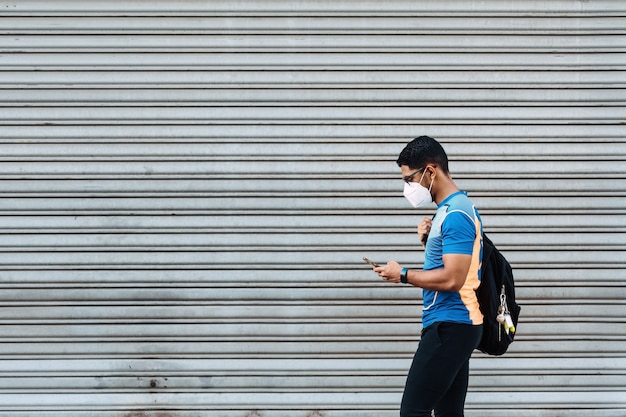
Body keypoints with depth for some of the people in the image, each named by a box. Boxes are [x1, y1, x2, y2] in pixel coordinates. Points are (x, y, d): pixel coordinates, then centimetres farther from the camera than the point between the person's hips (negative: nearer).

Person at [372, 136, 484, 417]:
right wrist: (428, 241, 6)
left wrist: (402, 275, -12)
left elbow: (452, 278, -23)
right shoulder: (449, 209, 16)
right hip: (453, 325, 10)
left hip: (450, 326, -10)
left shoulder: (456, 214, -16)